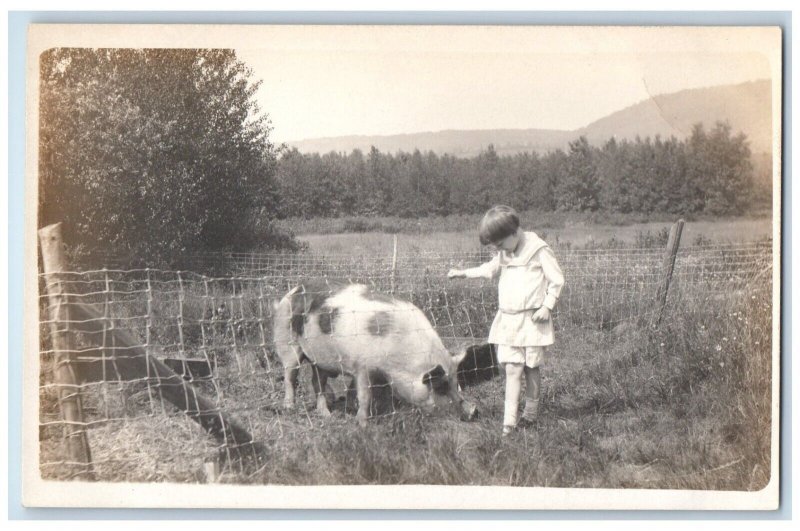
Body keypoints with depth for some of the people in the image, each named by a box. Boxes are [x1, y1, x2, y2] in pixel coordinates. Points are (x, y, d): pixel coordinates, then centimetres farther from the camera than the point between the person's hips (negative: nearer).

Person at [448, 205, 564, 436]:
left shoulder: (539, 250, -8)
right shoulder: (504, 254, 10)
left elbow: (557, 279, -5)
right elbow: (490, 269, 29)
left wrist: (547, 305, -13)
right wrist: (463, 273, 22)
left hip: (533, 319, -5)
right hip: (508, 319, 5)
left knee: (531, 367, 5)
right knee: (511, 369, -2)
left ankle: (531, 414, 20)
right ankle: (509, 421, -3)